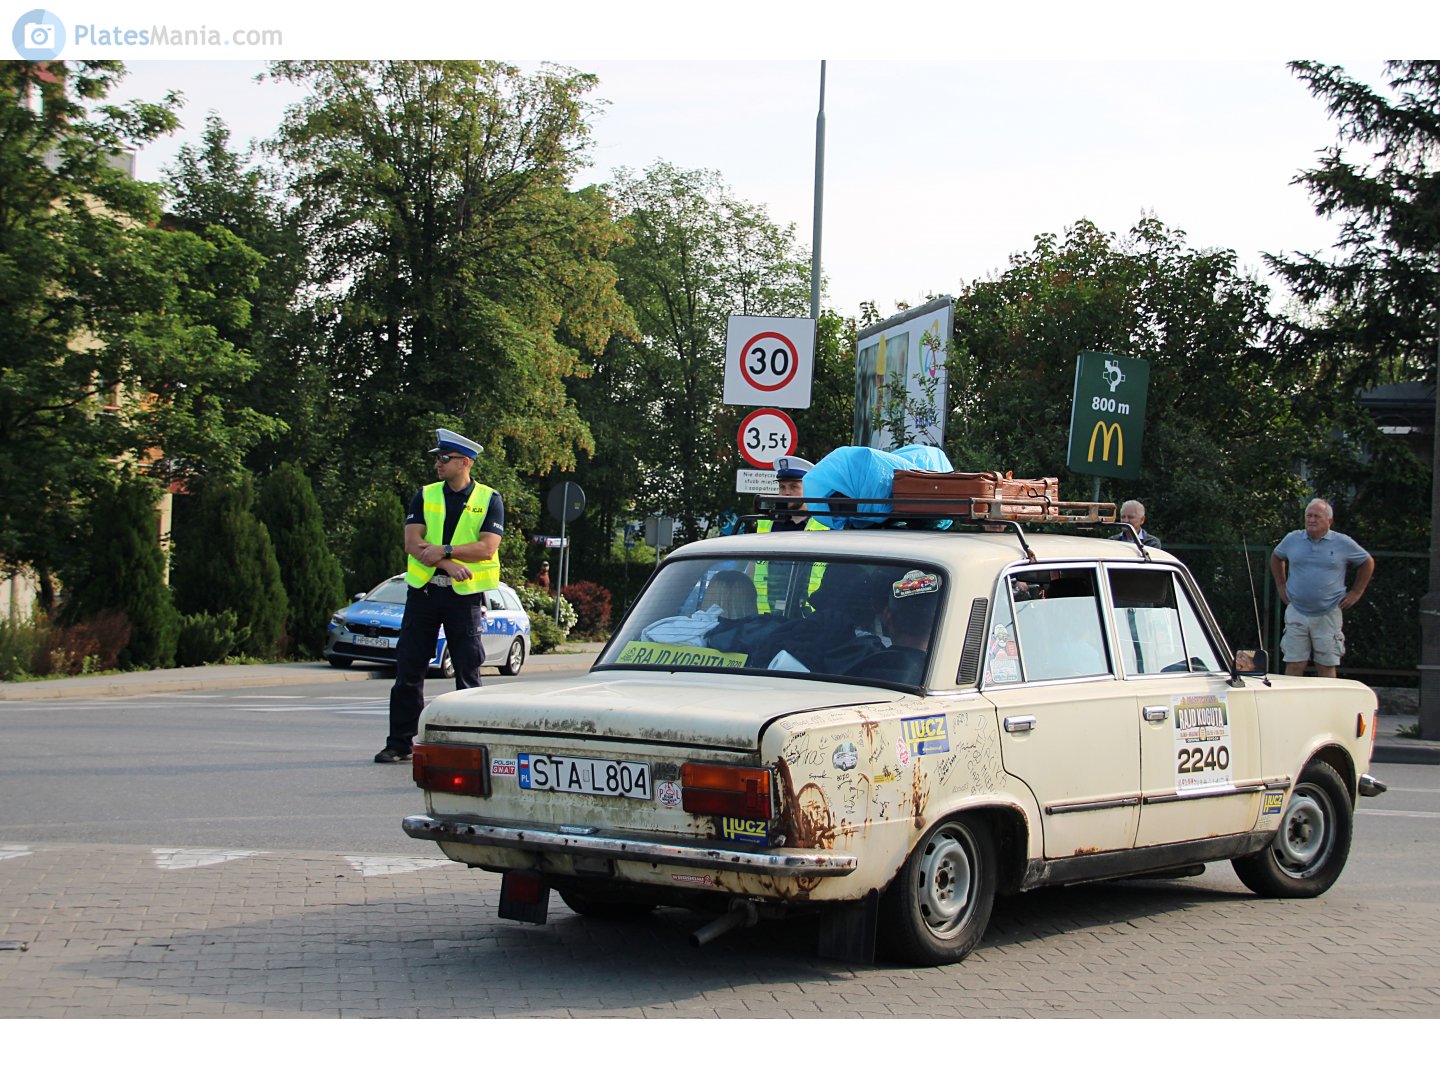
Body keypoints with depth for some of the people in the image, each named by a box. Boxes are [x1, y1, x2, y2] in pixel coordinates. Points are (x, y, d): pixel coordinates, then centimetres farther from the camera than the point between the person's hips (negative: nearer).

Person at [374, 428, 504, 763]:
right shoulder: (425, 496, 9)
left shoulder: (489, 500, 2)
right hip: (424, 590, 3)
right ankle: (399, 743, 10)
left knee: (468, 671, -1)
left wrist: (444, 550, -18)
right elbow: (412, 543, -3)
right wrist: (448, 564, -16)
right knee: (409, 669, 3)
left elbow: (487, 548, -11)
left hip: (465, 596, -3)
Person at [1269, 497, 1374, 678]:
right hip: (1296, 613, 1)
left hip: (1328, 615, -1)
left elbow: (1368, 563, 14)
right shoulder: (1292, 539, 6)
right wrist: (1281, 586, 18)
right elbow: (1276, 558, 26)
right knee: (1294, 667, -2)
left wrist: (1356, 592, 9)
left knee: (1327, 667, 3)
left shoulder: (1343, 543, 0)